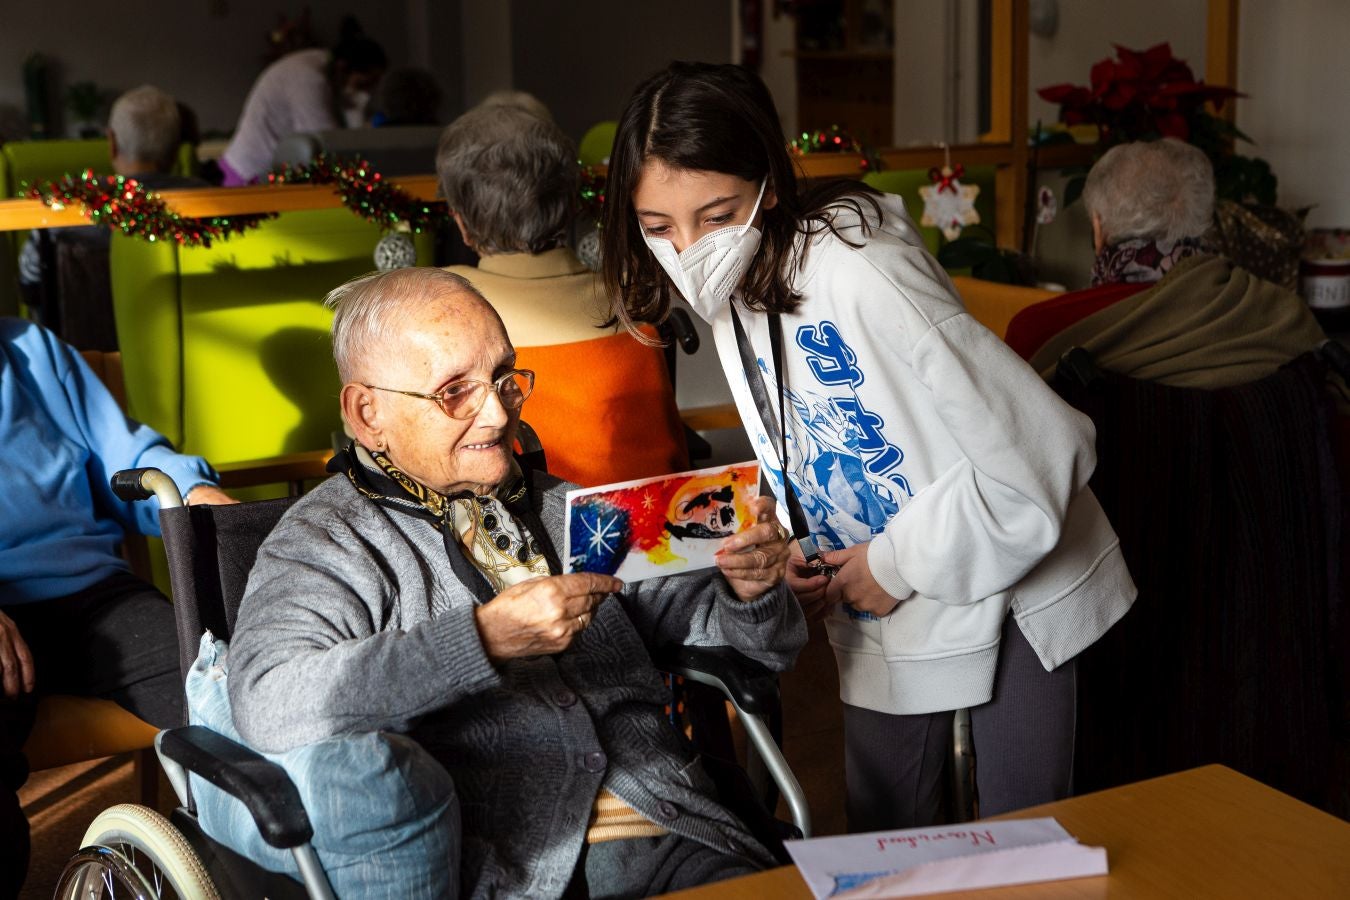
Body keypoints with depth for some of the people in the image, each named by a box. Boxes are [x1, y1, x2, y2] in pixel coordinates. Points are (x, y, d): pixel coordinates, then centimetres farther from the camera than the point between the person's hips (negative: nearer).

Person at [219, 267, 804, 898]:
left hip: (670, 840, 2)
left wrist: (747, 591, -1)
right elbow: (267, 705, -16)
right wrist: (485, 636, -20)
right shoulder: (325, 541, 3)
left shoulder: (566, 514, 18)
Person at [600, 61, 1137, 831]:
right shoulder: (730, 291, -3)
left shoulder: (859, 276, -29)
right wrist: (796, 560, -7)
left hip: (1006, 589, -7)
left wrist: (897, 565, -20)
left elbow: (1043, 452, -30)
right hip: (883, 613, 7)